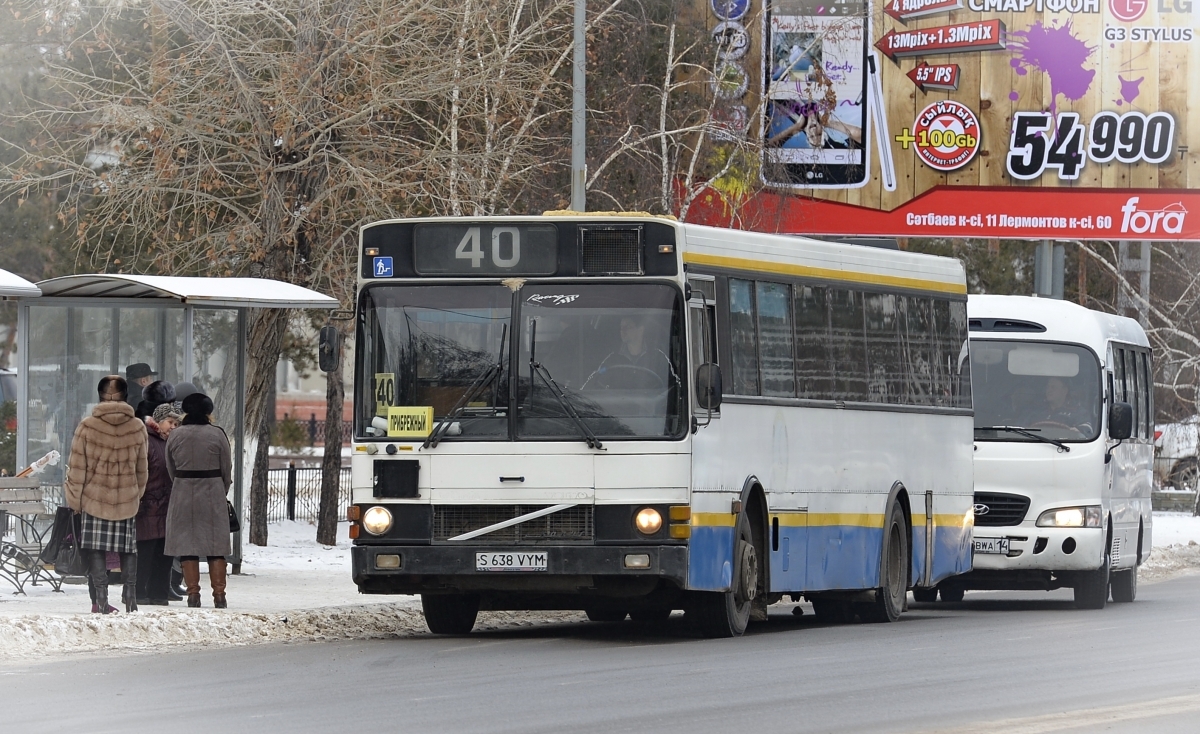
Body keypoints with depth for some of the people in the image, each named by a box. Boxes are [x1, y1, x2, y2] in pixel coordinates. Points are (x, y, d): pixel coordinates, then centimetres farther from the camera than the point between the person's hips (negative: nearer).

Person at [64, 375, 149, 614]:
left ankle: (101, 598, -3)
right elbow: (142, 469, 6)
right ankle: (130, 596, 11)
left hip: (94, 497, -2)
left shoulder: (87, 426, -8)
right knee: (128, 548, 12)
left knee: (96, 548, 3)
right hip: (127, 499, 2)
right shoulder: (138, 428, -2)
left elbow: (77, 467, -5)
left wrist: (74, 500, 3)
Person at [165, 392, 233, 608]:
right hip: (212, 493, -1)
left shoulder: (175, 435, 0)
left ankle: (193, 593, 1)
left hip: (183, 494, 1)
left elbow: (171, 469, 5)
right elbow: (226, 469, 1)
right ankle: (219, 594, 1)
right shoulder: (216, 435, -5)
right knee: (216, 545, 4)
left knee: (187, 545, 5)